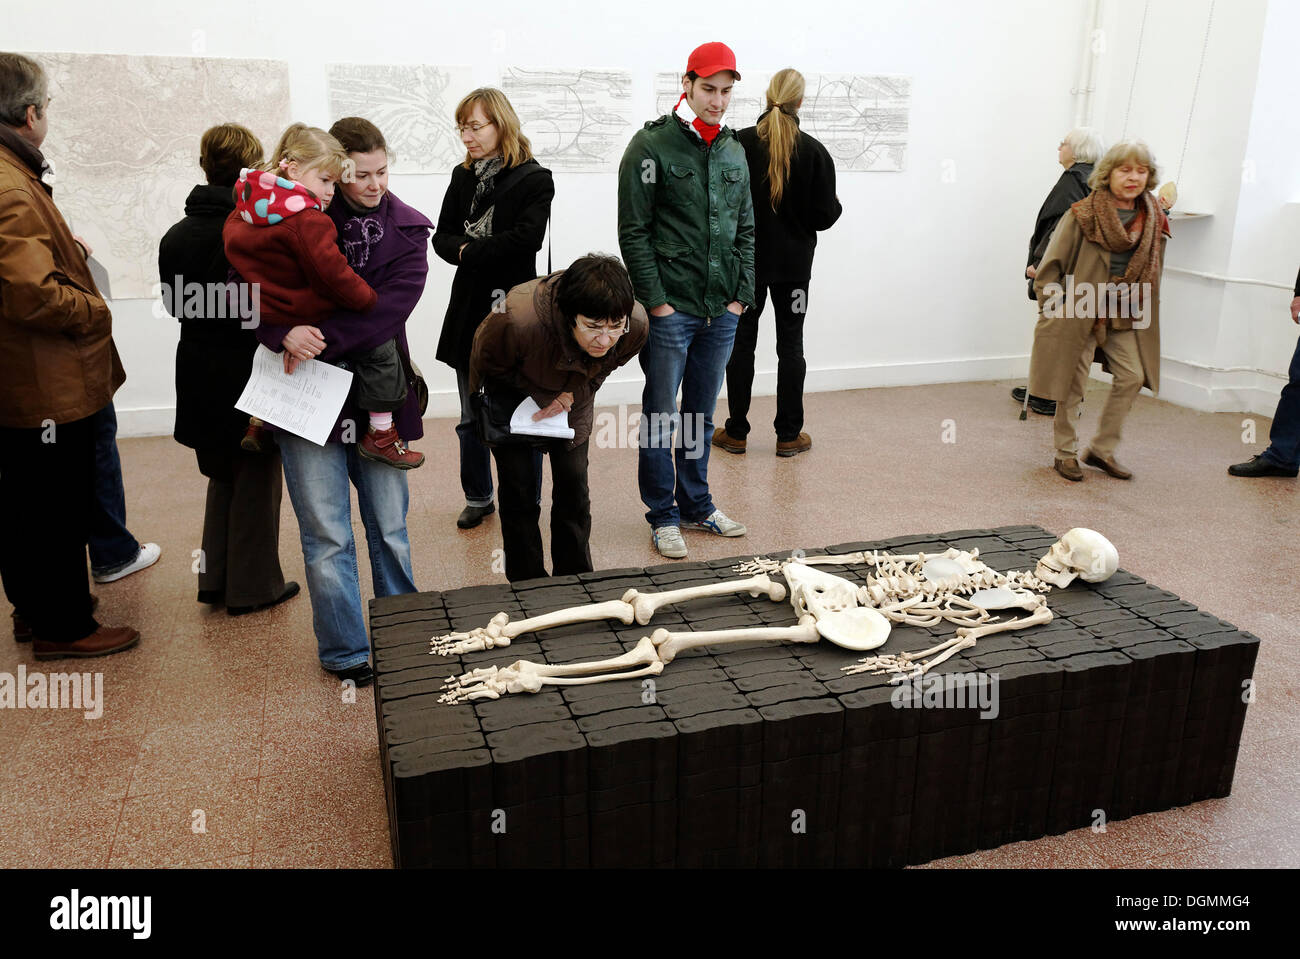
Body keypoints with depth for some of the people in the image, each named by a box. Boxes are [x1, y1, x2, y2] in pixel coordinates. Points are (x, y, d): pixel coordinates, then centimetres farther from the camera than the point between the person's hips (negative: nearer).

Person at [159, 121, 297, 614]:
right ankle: (253, 587, 16)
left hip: (200, 375, 6)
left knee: (223, 474, 21)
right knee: (258, 479, 8)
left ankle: (215, 580, 27)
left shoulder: (175, 236, 1)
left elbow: (175, 305, 6)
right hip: (251, 374, -6)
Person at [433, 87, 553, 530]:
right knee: (471, 418, 14)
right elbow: (442, 236, 6)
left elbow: (527, 237, -19)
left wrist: (471, 252, -12)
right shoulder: (462, 176, 11)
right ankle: (478, 498, 30)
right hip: (469, 306, 6)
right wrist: (463, 250, -15)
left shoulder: (534, 179, -6)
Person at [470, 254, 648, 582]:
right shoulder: (517, 320, -44)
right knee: (518, 491, -3)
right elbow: (486, 365, -19)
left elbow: (604, 366, -5)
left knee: (574, 487, 2)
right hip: (512, 396, -3)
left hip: (571, 399, 3)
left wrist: (572, 394, -22)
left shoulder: (636, 326, -31)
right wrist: (536, 395, -21)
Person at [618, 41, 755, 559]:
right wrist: (656, 299, -13)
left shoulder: (734, 152, 13)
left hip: (722, 311, 6)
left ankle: (697, 505, 27)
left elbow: (745, 231, 16)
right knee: (661, 415, 2)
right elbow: (633, 231, -8)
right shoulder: (652, 145, -5)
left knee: (700, 416, 15)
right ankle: (663, 516, 14)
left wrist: (742, 295, 6)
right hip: (669, 309, -5)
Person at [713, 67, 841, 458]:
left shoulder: (738, 144, -9)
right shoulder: (814, 151, -8)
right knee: (790, 344, 9)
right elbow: (824, 216, -7)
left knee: (742, 341, 9)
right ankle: (789, 434, 13)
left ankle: (736, 432, 14)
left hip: (745, 260, 0)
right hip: (793, 263, 0)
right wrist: (837, 206, 14)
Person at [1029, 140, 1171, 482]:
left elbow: (1152, 271, 17)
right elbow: (1050, 266, -8)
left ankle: (1102, 449, 16)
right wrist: (1055, 311, -9)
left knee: (1132, 378, 0)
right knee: (1073, 385, 1)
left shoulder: (1154, 220, 3)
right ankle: (1065, 453, 18)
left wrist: (1142, 309, 14)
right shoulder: (1082, 215, -13)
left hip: (1122, 317, 5)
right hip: (1079, 313, -5)